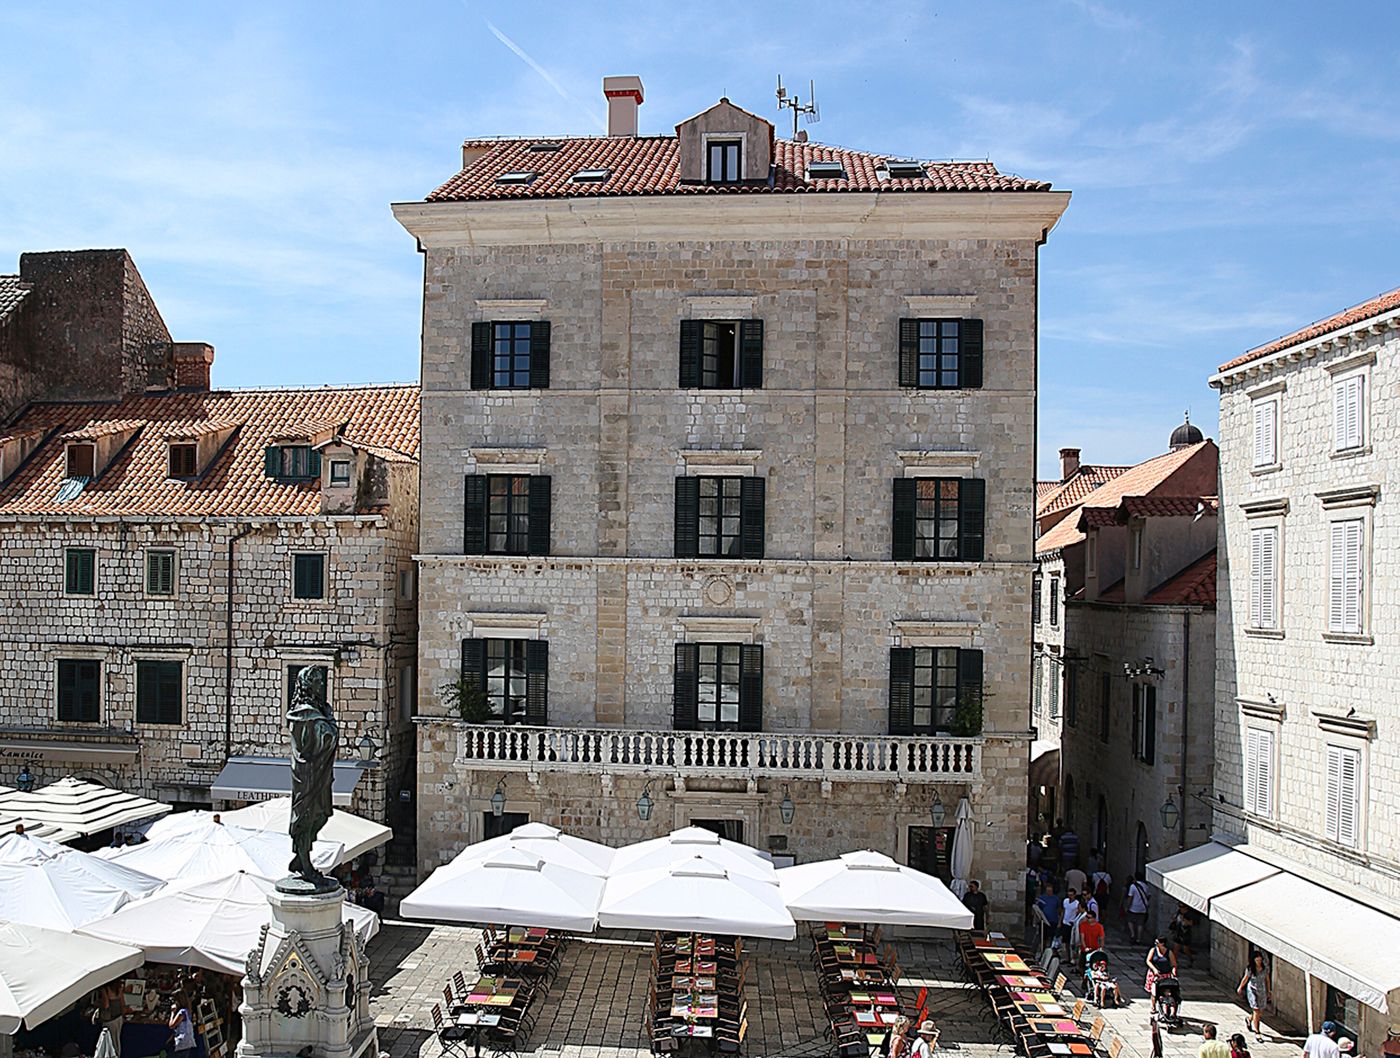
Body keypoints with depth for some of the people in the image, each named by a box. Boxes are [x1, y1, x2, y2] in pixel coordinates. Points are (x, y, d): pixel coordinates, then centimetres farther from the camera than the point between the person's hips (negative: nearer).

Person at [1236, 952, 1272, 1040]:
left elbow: (1267, 979, 6)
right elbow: (1245, 978, -1)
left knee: (1260, 1013, 13)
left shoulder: (1265, 967, -8)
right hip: (1252, 990, -4)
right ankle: (1256, 1033, -4)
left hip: (1262, 990, 4)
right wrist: (1240, 987, 11)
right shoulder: (1250, 968, -16)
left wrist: (1269, 991, 10)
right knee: (1256, 1011, -10)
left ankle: (1249, 1019, 44)